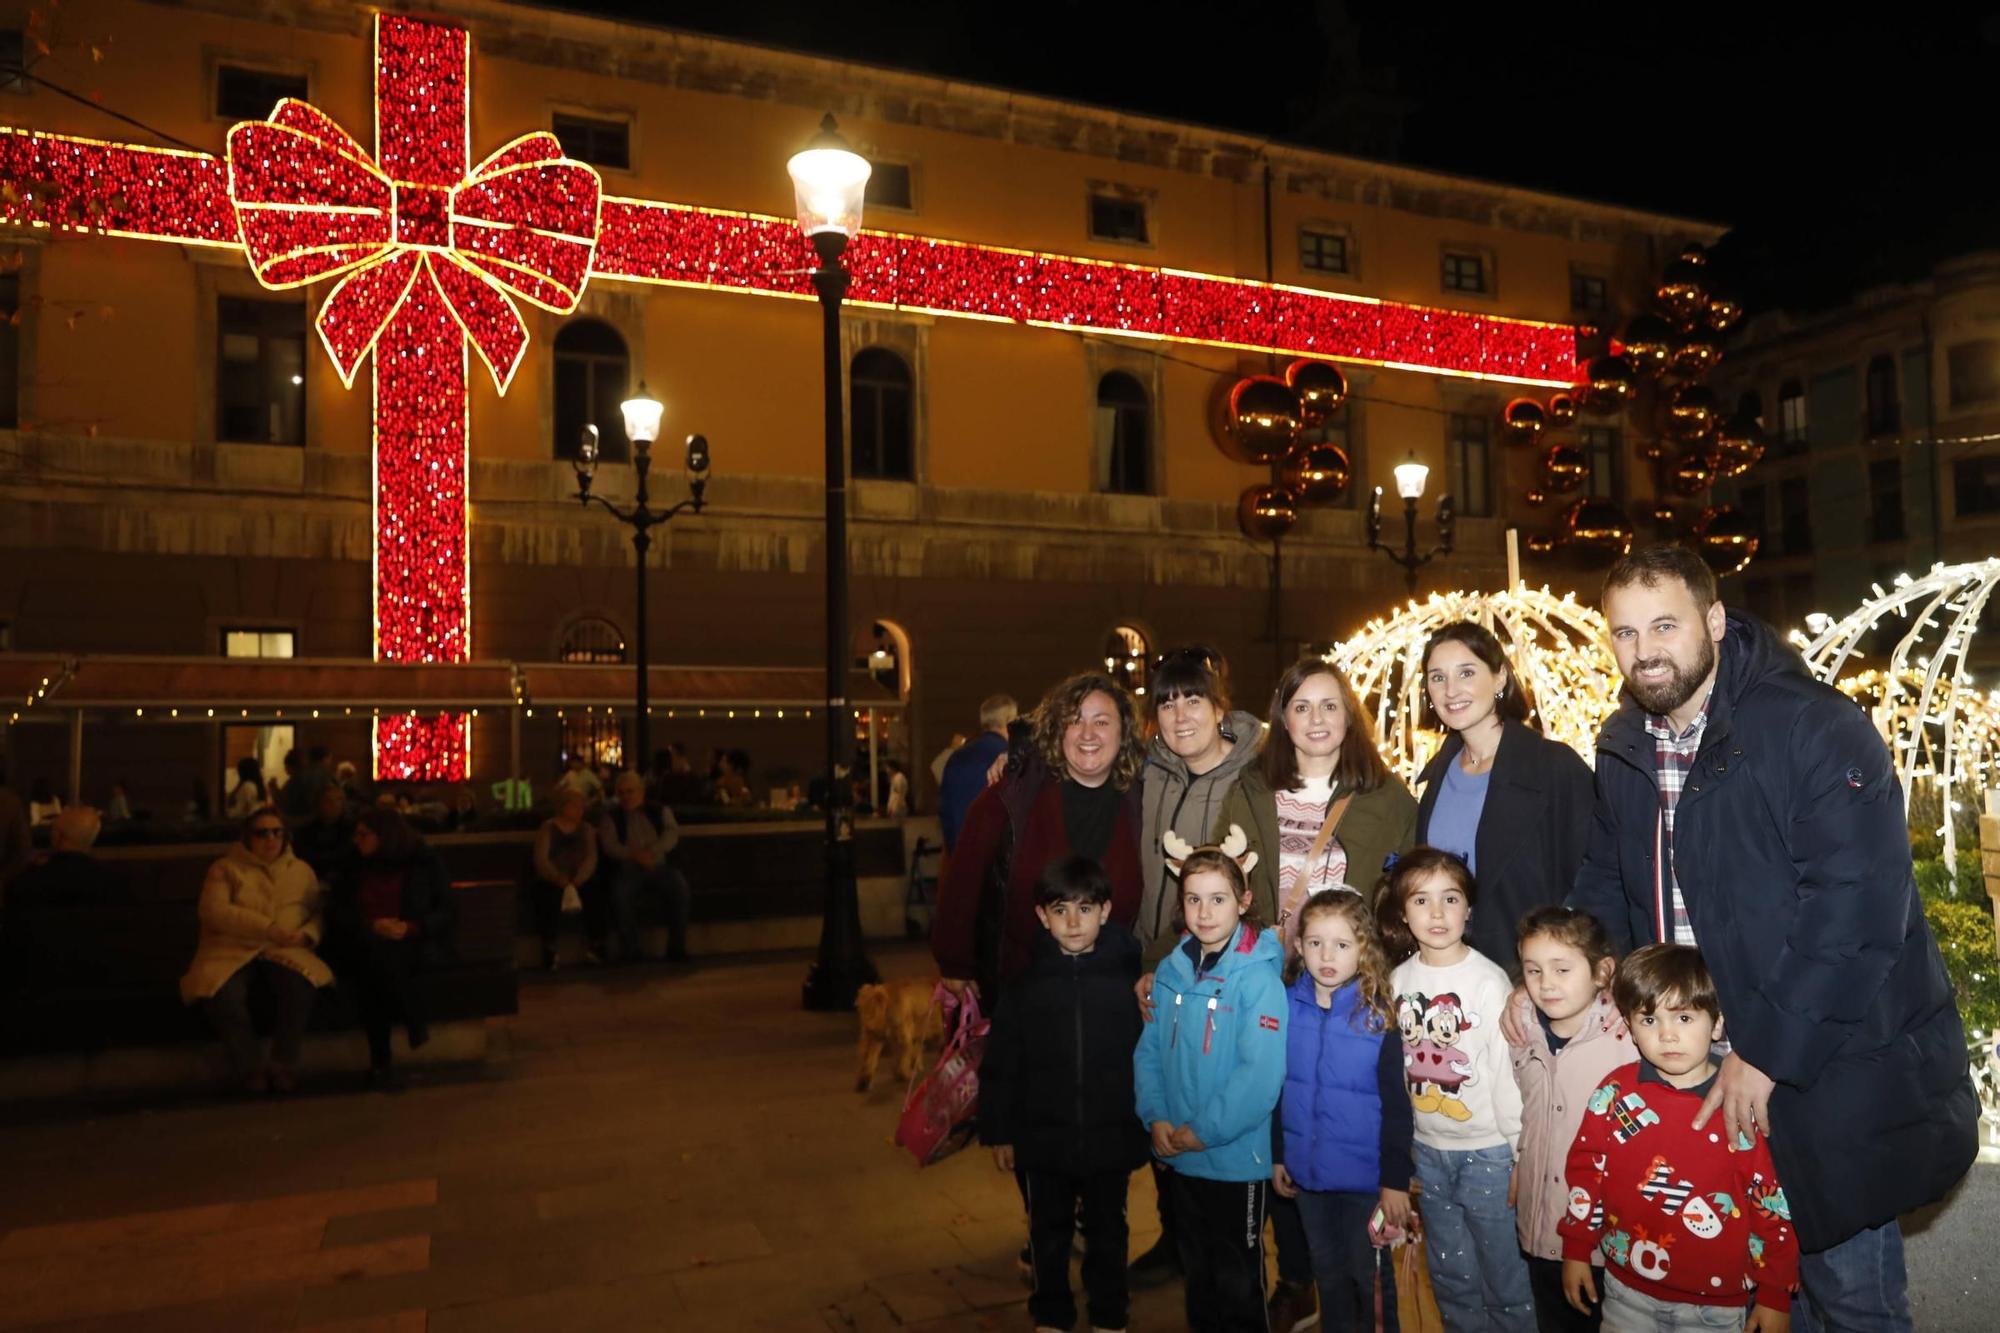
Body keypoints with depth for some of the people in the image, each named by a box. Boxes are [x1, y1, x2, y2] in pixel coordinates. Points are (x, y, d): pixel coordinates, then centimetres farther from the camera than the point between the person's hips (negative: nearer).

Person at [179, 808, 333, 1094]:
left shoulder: (302, 870, 16)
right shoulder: (225, 868, 7)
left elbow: (319, 913, 11)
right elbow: (214, 911, -9)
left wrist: (305, 934, -14)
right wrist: (267, 928, -18)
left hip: (282, 953, 1)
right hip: (232, 952, -1)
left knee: (300, 983, -33)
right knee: (223, 993, -34)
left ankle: (284, 1064, -18)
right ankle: (249, 1066, -15)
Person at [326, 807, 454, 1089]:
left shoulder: (425, 862, 8)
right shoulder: (355, 867, 17)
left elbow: (447, 912, 3)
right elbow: (335, 911, 8)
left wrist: (410, 928, -15)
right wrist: (371, 925, -10)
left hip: (415, 944, -2)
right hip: (364, 945, 3)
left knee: (375, 961, -36)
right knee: (373, 954, -35)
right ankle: (417, 1022, -25)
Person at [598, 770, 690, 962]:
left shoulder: (660, 811, 13)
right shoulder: (611, 817, 11)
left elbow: (672, 834, -3)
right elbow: (609, 845, -4)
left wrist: (651, 852, -23)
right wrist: (634, 855, -23)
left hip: (658, 867, 1)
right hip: (627, 870, -1)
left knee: (680, 886, -28)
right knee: (620, 893, -33)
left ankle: (677, 947, -21)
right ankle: (630, 949, -22)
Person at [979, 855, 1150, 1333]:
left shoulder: (1128, 979, -10)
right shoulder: (1028, 984, -6)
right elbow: (1000, 1065, -2)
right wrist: (998, 1132, -1)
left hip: (1111, 1138, -1)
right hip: (1044, 1137, 1)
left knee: (1107, 1232, 18)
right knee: (1049, 1232, 19)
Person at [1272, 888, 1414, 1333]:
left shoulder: (1378, 1015, -15)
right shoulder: (1285, 1006, -6)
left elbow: (1396, 1105, -12)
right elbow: (1276, 1087, 4)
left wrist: (1396, 1180, -11)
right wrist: (1277, 1155, 7)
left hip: (1366, 1176, -3)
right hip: (1307, 1171, 4)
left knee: (1368, 1276, 13)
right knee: (1328, 1274, 21)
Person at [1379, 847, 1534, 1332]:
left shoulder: (1488, 980, -13)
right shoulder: (1399, 980, -1)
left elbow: (1509, 1071, -11)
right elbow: (1394, 1066, 4)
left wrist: (1521, 1154, -9)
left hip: (1488, 1150, -4)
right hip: (1427, 1150, 4)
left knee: (1504, 1273, 7)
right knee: (1450, 1275, 18)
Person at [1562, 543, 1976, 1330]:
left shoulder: (1816, 728, -18)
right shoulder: (1622, 748, 3)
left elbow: (1858, 911, -23)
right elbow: (1606, 884, 15)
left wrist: (1769, 1051, -22)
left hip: (1830, 1071, -5)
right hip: (1703, 1066, 6)